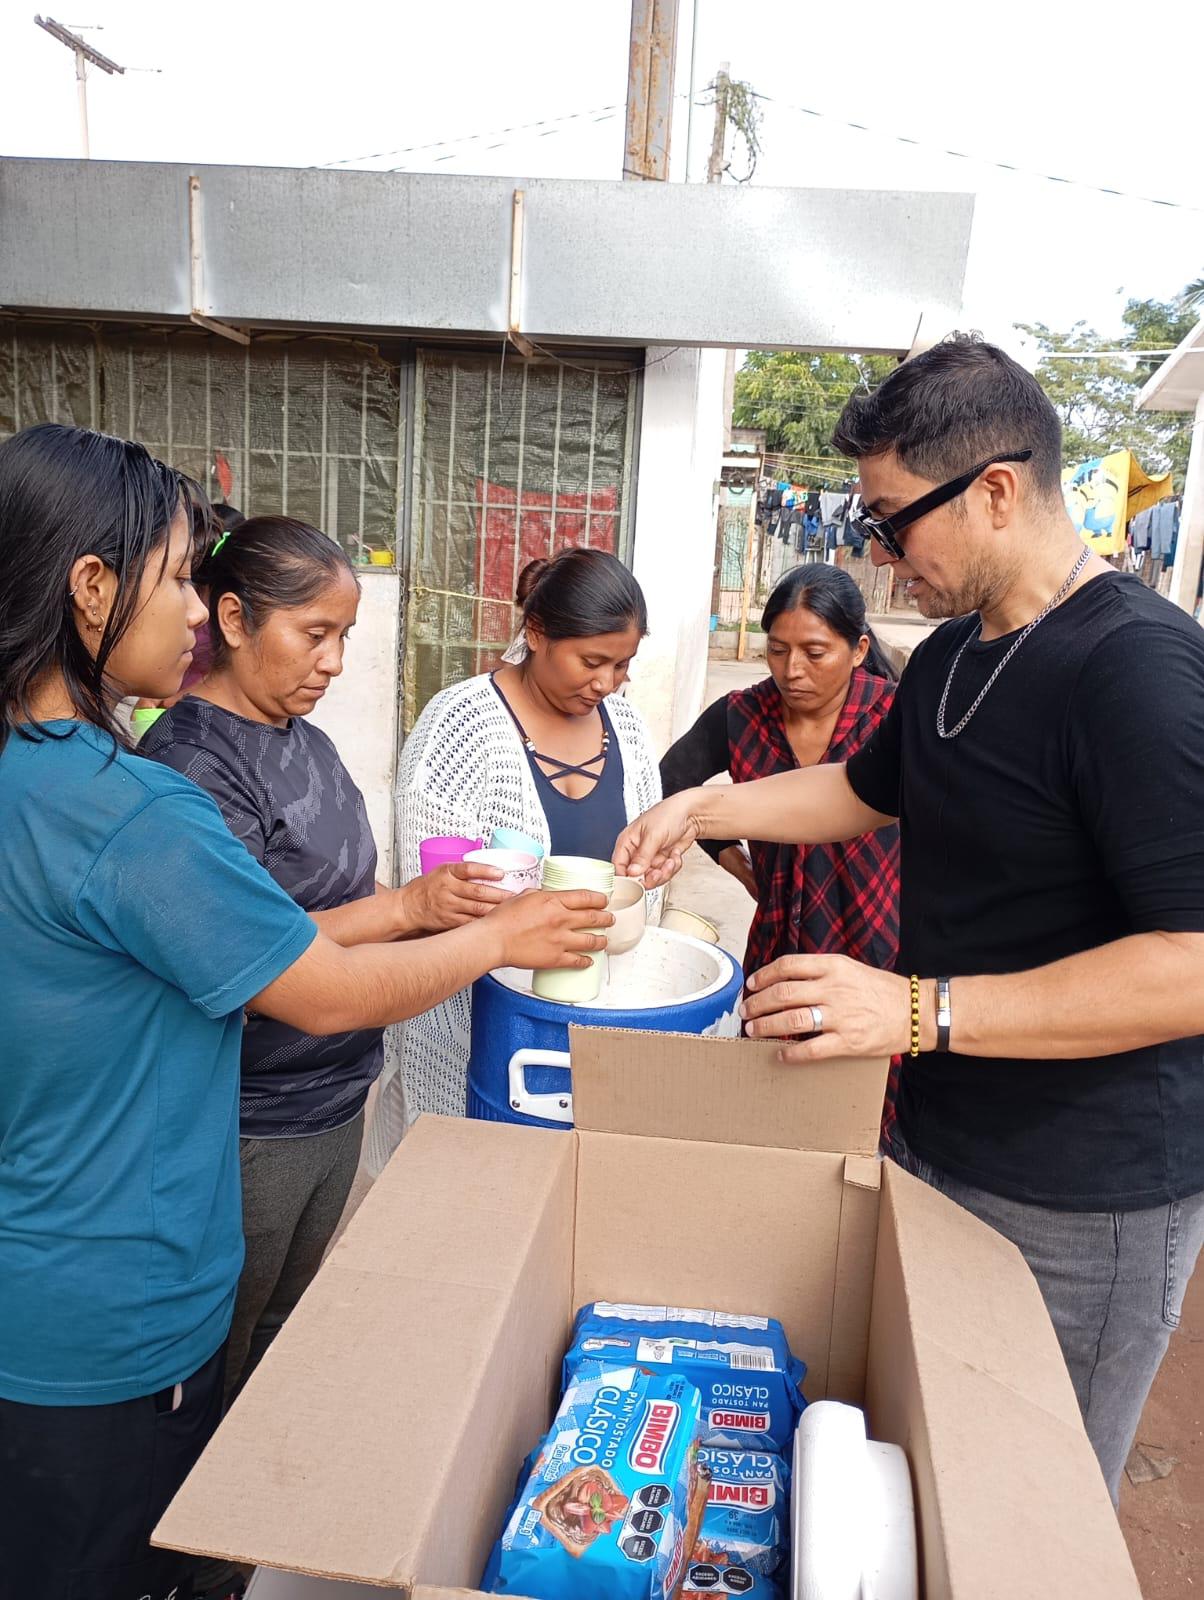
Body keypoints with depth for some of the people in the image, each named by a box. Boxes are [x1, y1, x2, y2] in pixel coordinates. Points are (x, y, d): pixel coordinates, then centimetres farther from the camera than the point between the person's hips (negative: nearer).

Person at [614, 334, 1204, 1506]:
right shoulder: (952, 657, 6)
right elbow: (872, 790, 22)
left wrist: (922, 1010, -30)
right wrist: (700, 810, 11)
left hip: (1082, 1202, -8)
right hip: (937, 1139, 8)